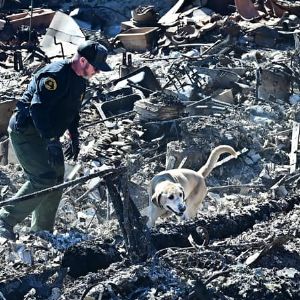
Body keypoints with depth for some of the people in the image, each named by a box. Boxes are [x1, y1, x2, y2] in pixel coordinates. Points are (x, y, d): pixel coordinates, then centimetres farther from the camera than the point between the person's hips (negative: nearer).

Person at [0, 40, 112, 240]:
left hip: (47, 133, 10)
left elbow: (73, 111, 23)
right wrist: (51, 141, -35)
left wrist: (74, 138, 18)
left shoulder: (80, 80, 8)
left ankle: (42, 232, 17)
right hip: (26, 131, -10)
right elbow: (38, 108, -32)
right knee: (44, 178, -19)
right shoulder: (56, 75, -24)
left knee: (57, 180, 8)